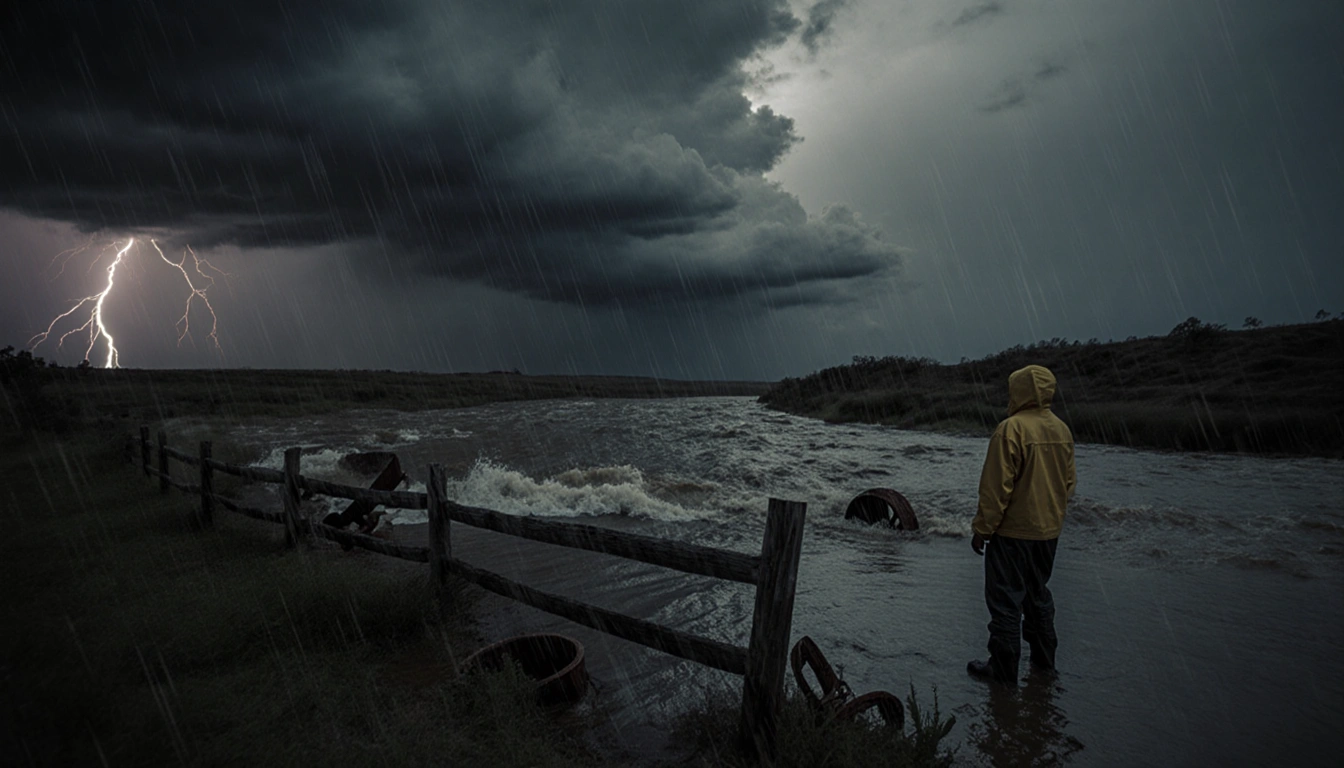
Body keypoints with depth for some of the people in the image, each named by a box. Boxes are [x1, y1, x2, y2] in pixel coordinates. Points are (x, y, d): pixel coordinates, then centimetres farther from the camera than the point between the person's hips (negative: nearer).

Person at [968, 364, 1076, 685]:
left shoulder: (1011, 429, -20)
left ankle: (1004, 668, 10)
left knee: (1005, 600, 3)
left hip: (1012, 532, -8)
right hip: (1049, 532, 8)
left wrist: (982, 529, -12)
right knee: (1038, 593, 22)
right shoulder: (1062, 430, 4)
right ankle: (1043, 657, 34)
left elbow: (997, 486, -19)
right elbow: (1069, 482, 13)